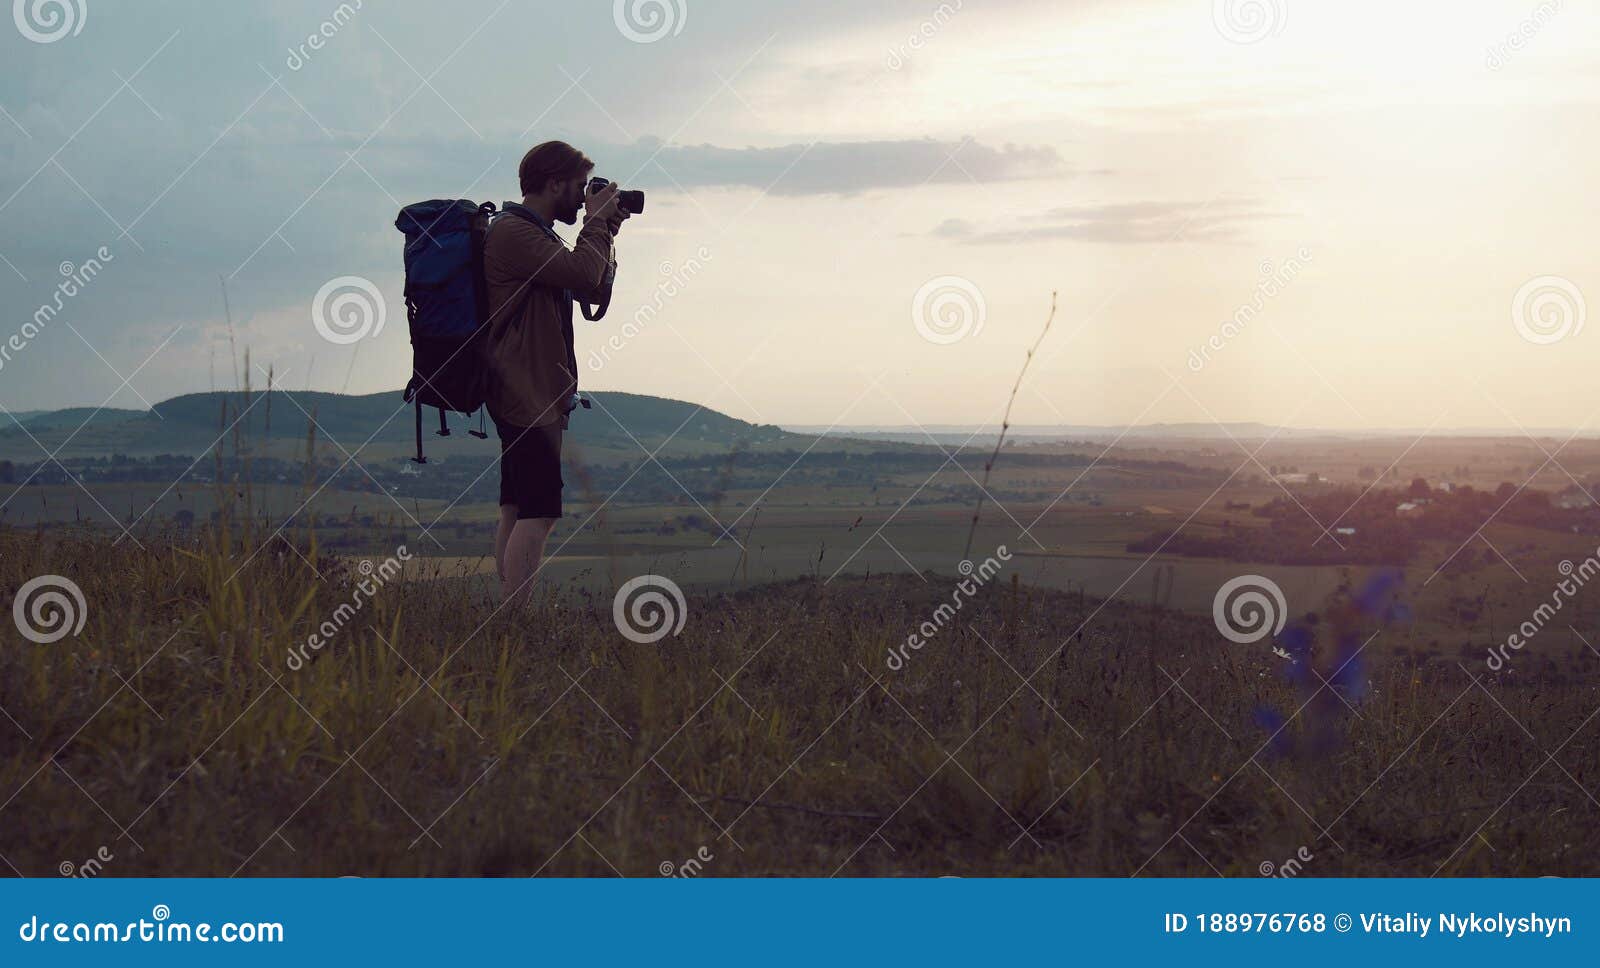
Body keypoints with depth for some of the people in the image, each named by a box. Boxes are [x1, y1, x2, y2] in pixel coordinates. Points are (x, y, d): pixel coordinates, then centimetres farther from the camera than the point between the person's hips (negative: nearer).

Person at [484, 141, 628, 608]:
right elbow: (584, 274, -23)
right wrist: (597, 222, -8)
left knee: (517, 512, 9)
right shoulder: (512, 232, -13)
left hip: (539, 394, 11)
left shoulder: (538, 235, 21)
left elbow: (596, 292, 21)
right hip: (527, 394, -11)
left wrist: (605, 234, 11)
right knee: (538, 514, -15)